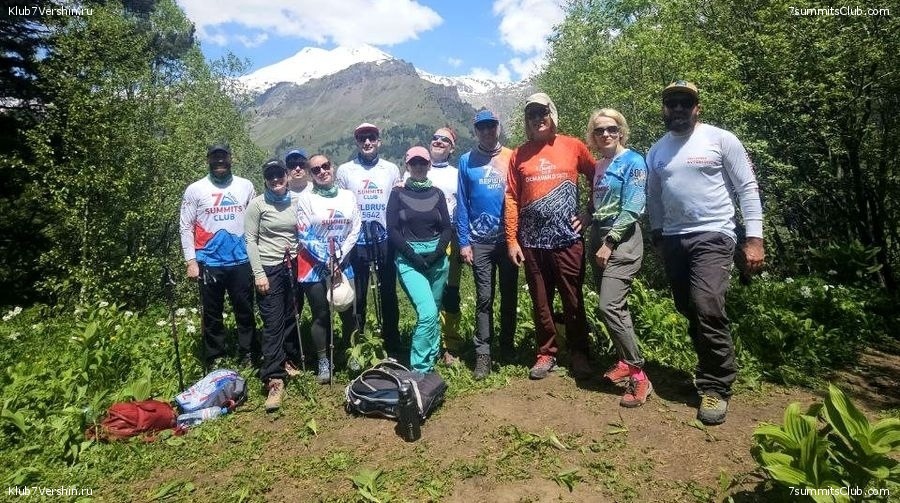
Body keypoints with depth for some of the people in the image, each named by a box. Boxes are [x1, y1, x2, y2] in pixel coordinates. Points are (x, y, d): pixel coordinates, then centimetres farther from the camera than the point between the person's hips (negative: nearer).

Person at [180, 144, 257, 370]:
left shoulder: (246, 186, 5)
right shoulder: (195, 189, -1)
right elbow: (186, 227, 0)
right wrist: (191, 261, -6)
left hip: (241, 261, 1)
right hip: (209, 263, -1)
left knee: (245, 311, 9)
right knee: (212, 315, 10)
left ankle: (248, 357, 23)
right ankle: (214, 360, 24)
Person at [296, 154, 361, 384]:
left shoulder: (348, 196, 5)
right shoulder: (306, 198, -3)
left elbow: (355, 230, 2)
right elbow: (305, 236, -7)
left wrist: (339, 259, -8)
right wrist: (327, 260, -13)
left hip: (343, 265, 3)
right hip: (314, 266, -2)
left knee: (349, 312, 4)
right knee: (321, 315, 2)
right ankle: (324, 362, 17)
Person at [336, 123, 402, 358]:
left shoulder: (391, 169, 6)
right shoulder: (345, 170, 3)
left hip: (386, 239, 1)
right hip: (357, 241, -1)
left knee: (388, 294, 8)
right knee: (357, 295, 7)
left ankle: (392, 346, 20)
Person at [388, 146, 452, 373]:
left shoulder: (437, 193, 11)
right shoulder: (398, 193, 3)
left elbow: (447, 228, 7)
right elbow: (392, 230, -3)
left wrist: (436, 253, -9)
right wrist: (413, 255, -13)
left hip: (436, 258, 4)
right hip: (409, 259, -3)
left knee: (433, 314, 10)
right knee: (428, 313, -17)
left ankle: (431, 362, 26)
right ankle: (419, 369, -7)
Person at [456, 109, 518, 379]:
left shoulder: (511, 157, 3)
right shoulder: (466, 161, 4)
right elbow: (462, 203, 3)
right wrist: (463, 241, -2)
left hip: (509, 237, 1)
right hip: (480, 240, 0)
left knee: (509, 294, 10)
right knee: (484, 298, 2)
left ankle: (507, 346, 25)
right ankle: (483, 353, 9)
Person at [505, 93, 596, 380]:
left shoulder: (573, 147, 2)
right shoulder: (519, 155, 6)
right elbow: (512, 199, 4)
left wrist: (591, 214, 4)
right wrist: (511, 240, -1)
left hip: (567, 239, -2)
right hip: (532, 242, 2)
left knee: (573, 301, 7)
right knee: (541, 302, 10)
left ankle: (579, 354, 22)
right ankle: (546, 354, 24)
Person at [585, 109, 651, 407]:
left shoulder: (633, 161, -6)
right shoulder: (598, 165, 15)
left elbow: (631, 210, -14)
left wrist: (609, 243, -16)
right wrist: (594, 238, 10)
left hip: (622, 240, -7)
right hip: (598, 237, 7)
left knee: (609, 306, -16)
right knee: (615, 306, 10)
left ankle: (638, 375, -7)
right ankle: (625, 361, 22)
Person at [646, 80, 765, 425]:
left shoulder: (721, 140, -2)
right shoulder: (656, 151, 12)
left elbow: (747, 189, -5)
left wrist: (754, 238, -11)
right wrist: (658, 238, 14)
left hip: (712, 236, -5)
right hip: (673, 240, 5)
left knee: (708, 309, -17)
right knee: (690, 312, 9)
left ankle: (716, 387, -1)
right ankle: (711, 371, 27)